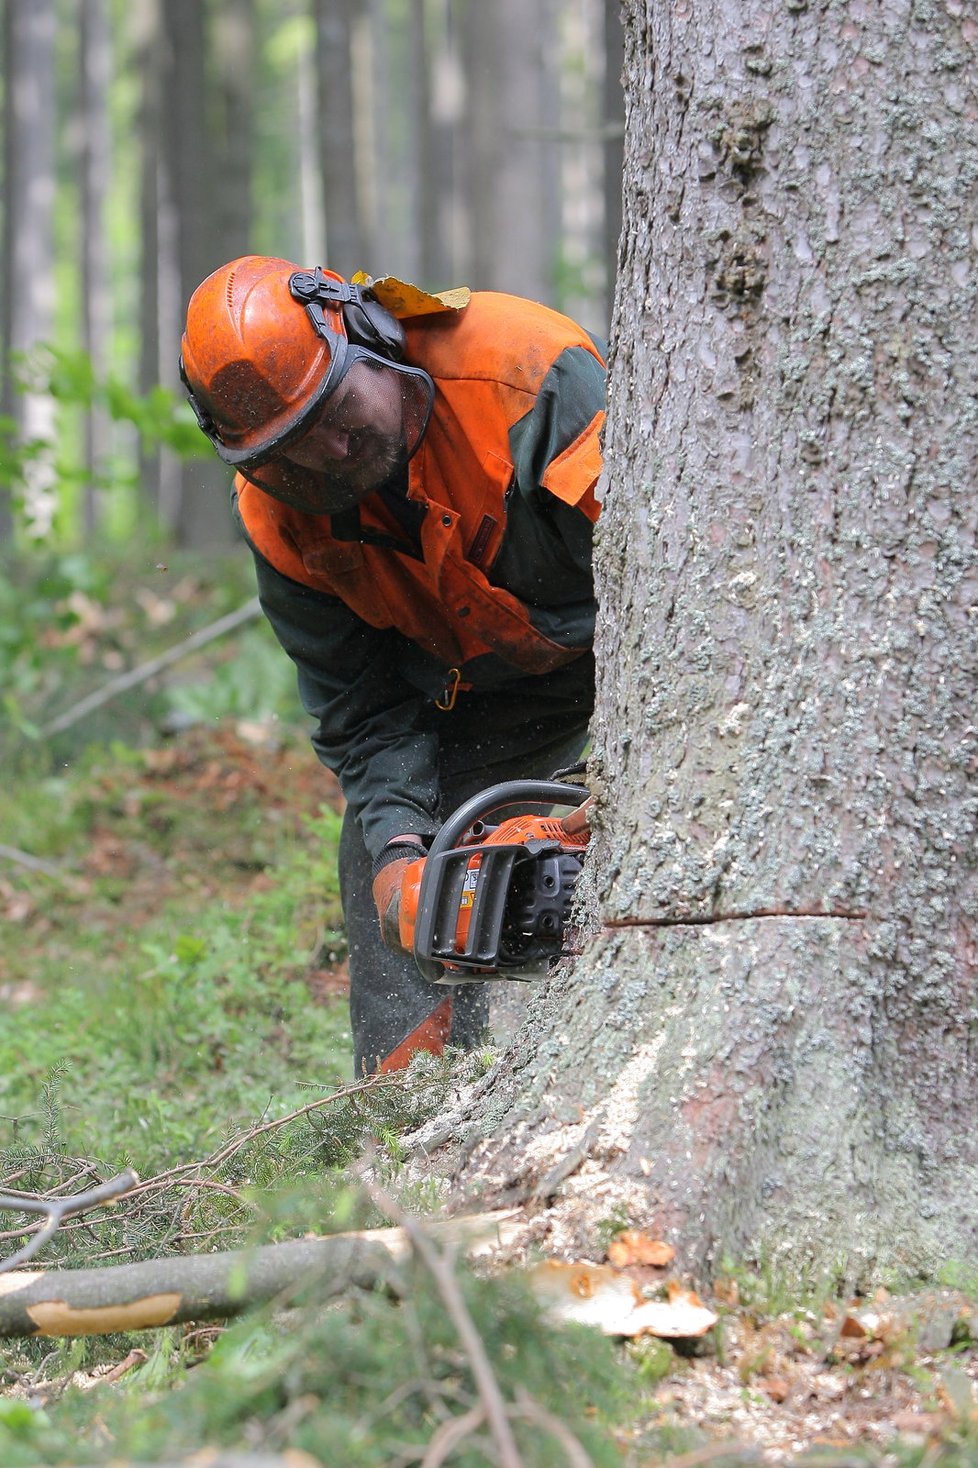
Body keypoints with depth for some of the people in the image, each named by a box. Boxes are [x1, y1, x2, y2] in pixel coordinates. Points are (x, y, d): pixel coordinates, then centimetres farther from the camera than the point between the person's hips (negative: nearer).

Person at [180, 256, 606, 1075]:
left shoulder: (523, 369, -36)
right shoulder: (281, 515, -18)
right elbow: (363, 712, -12)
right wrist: (398, 846, -32)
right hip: (488, 672, 5)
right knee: (379, 856, -4)